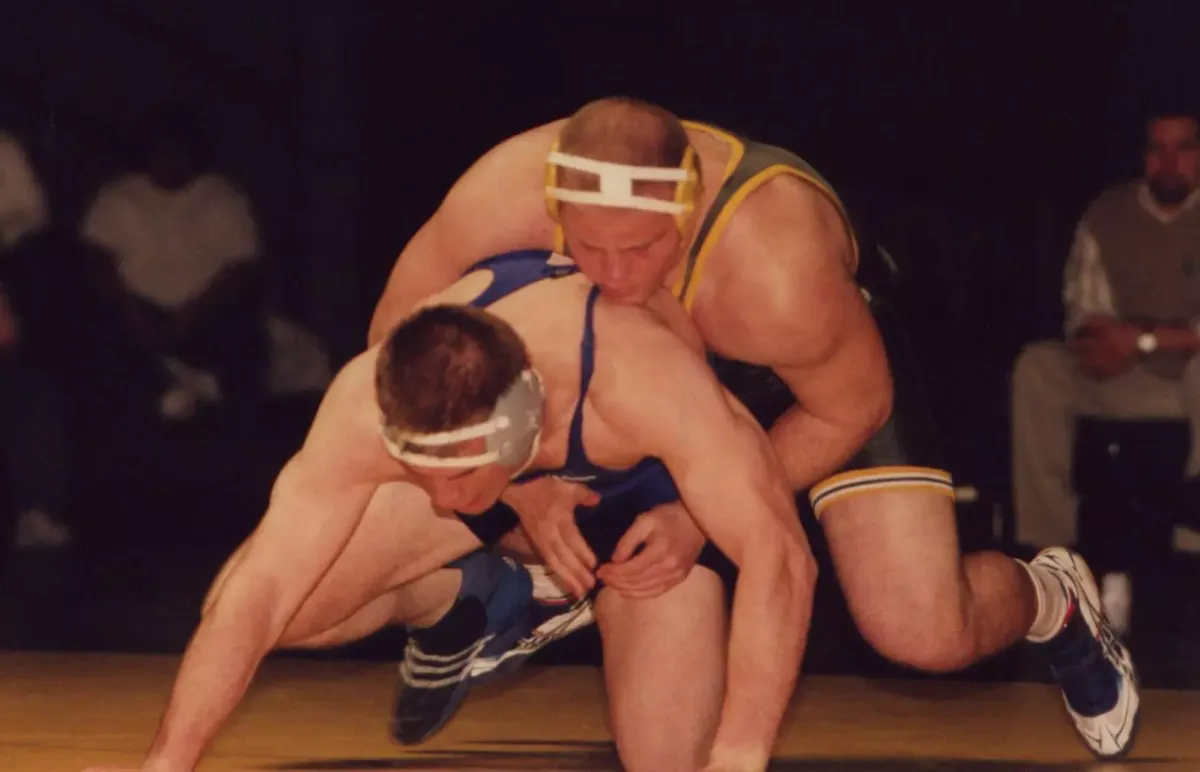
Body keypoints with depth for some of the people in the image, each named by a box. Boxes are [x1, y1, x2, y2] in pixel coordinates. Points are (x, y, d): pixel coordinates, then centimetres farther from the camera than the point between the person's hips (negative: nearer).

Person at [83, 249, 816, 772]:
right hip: (519, 485, 2)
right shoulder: (369, 403, -36)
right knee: (249, 604, -16)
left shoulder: (644, 381, -46)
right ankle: (476, 604, 11)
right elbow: (257, 593, -31)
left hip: (648, 489, -2)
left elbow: (779, 556, -44)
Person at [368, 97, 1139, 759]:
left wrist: (706, 517, -25)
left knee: (927, 633, -18)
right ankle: (537, 586, 24)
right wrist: (521, 483, -32)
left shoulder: (778, 276, -43)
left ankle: (1051, 601, 18)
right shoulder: (505, 195, -38)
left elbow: (851, 409, -22)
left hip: (835, 354, -4)